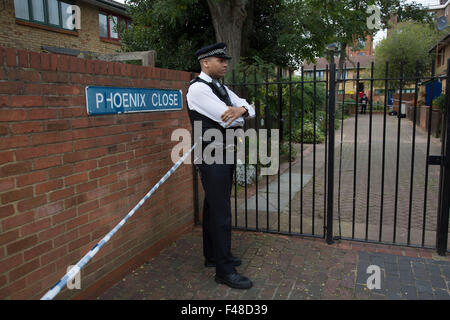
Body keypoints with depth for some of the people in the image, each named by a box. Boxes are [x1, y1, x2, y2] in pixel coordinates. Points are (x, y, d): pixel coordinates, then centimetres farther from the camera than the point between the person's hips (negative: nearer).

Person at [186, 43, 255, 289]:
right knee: (221, 213, -6)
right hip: (211, 158, -9)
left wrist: (241, 109, -15)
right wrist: (238, 117, 1)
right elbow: (227, 120, -21)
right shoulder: (198, 88, -14)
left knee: (213, 207, 18)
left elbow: (250, 109, 8)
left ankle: (212, 255, 32)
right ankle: (224, 270, 5)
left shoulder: (221, 88, 16)